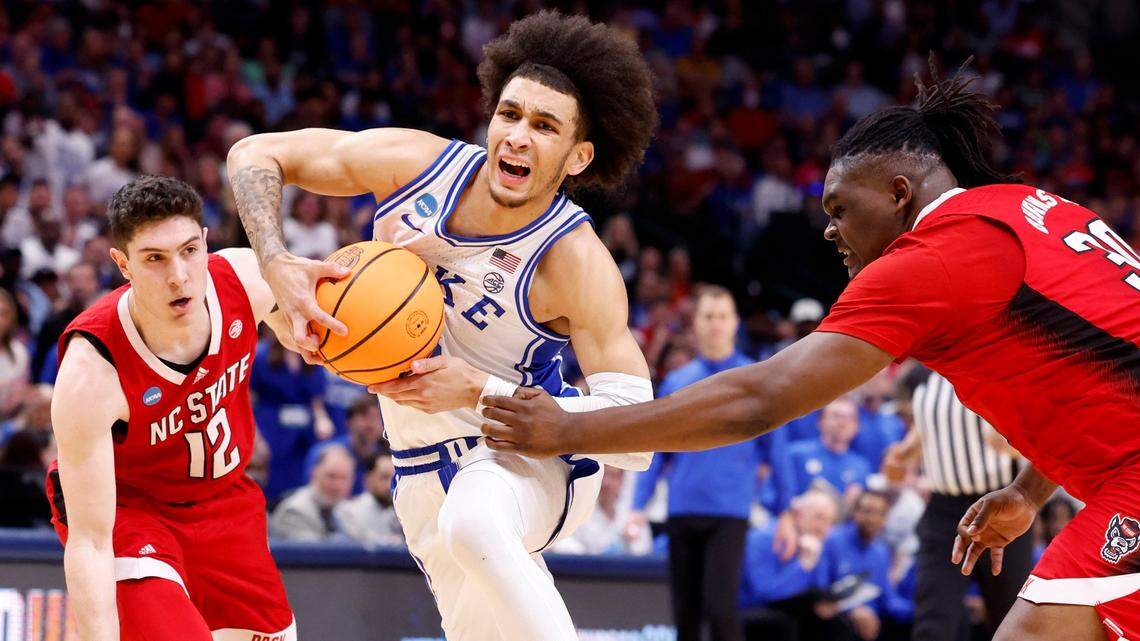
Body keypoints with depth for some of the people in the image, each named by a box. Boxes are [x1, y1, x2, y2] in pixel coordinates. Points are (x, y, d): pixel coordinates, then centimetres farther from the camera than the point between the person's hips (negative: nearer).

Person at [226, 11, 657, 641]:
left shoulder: (578, 264, -25)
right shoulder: (417, 163, -14)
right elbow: (255, 154, -5)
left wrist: (476, 391, -33)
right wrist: (280, 270, -24)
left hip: (528, 459, -5)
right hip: (426, 473, 6)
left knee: (470, 521, -40)